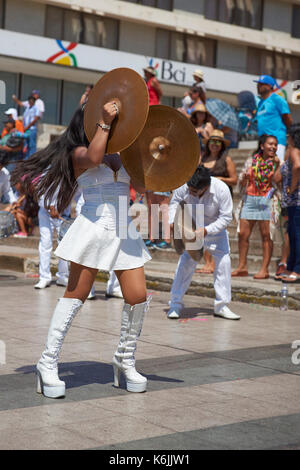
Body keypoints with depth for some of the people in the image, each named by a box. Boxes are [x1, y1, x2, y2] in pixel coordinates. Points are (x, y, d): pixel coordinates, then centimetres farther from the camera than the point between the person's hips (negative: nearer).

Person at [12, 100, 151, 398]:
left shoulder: (122, 155, 18)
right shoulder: (78, 153, 3)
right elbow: (93, 157, -20)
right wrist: (105, 122, -16)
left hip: (124, 233, 5)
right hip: (94, 226, -5)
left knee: (138, 297, -2)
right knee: (75, 296, -3)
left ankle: (125, 360, 17)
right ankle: (48, 363, 5)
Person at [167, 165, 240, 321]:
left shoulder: (222, 190, -30)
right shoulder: (184, 186, -26)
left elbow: (226, 217, -23)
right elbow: (175, 201, -4)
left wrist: (206, 230, -34)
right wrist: (173, 222, -19)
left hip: (215, 229, 0)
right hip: (192, 228, 0)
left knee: (224, 261, -7)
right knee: (186, 262, -12)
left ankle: (221, 305, 4)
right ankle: (175, 303, -2)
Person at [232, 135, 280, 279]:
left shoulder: (277, 162, 5)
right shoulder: (251, 160, 12)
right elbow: (241, 184, 15)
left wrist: (277, 165, -15)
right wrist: (244, 177, -6)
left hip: (267, 201, -3)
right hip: (249, 199, 3)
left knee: (266, 235, -4)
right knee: (243, 233, 1)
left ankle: (264, 269, 1)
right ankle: (242, 267, 11)